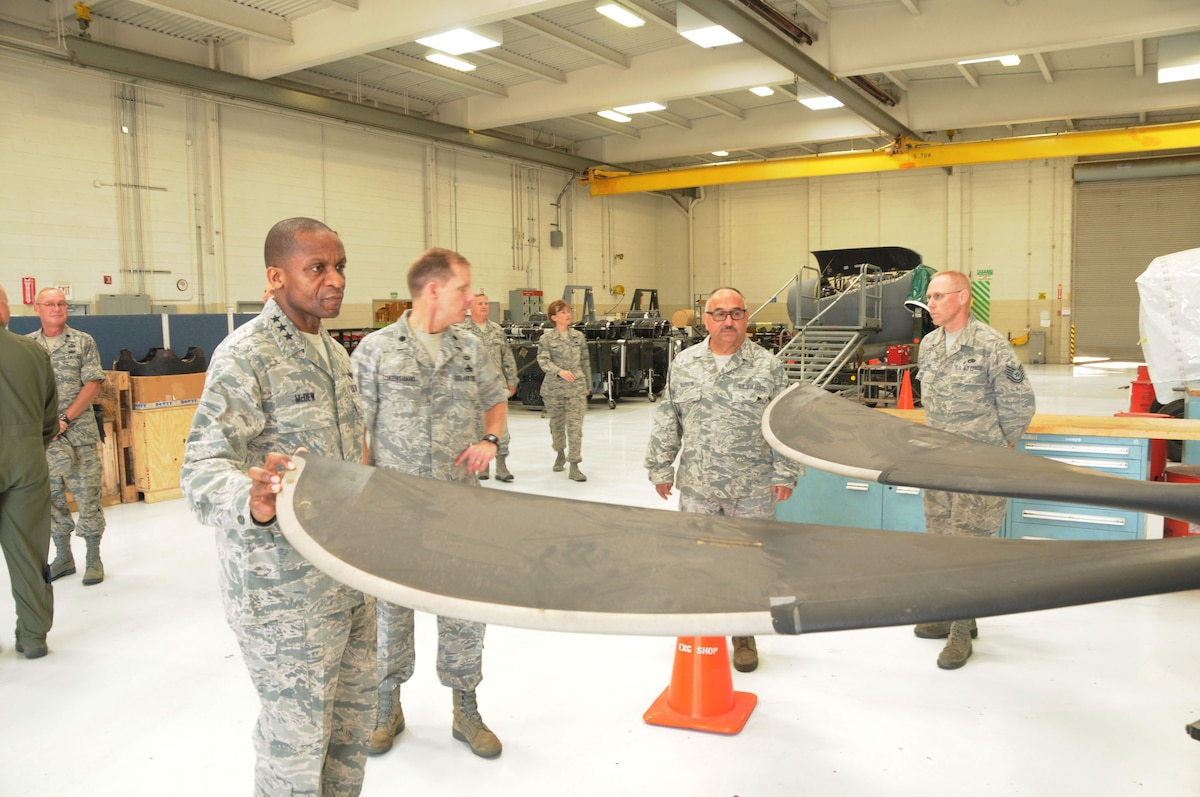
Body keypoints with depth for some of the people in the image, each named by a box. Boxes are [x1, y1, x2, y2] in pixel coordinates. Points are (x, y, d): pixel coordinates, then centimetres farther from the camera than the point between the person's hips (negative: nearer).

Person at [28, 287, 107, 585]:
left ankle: (93, 559, 9)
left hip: (79, 434, -3)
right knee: (51, 498, 10)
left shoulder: (83, 342, 2)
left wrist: (65, 419, -13)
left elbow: (93, 385, -5)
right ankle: (63, 558, 23)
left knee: (88, 497, -2)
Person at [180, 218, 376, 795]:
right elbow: (202, 468, -24)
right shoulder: (244, 356, -16)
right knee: (296, 747, 6)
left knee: (352, 725, 20)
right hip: (286, 594, -8)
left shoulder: (334, 352, 10)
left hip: (350, 581, 8)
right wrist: (251, 503, -45)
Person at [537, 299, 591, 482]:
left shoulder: (578, 336, 7)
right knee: (556, 423, 14)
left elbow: (585, 362, 12)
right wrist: (560, 371, -27)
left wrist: (588, 385, 14)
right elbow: (543, 361, -11)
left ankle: (574, 466, -7)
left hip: (577, 387, 1)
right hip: (554, 388, -1)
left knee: (575, 425, -8)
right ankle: (560, 453, 40)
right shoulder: (546, 338, -2)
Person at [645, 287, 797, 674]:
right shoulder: (684, 364, 5)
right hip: (697, 487, 2)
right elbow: (666, 423, 10)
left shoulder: (767, 365, 0)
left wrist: (784, 474, -3)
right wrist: (660, 469, 9)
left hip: (754, 490, -1)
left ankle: (744, 636, 26)